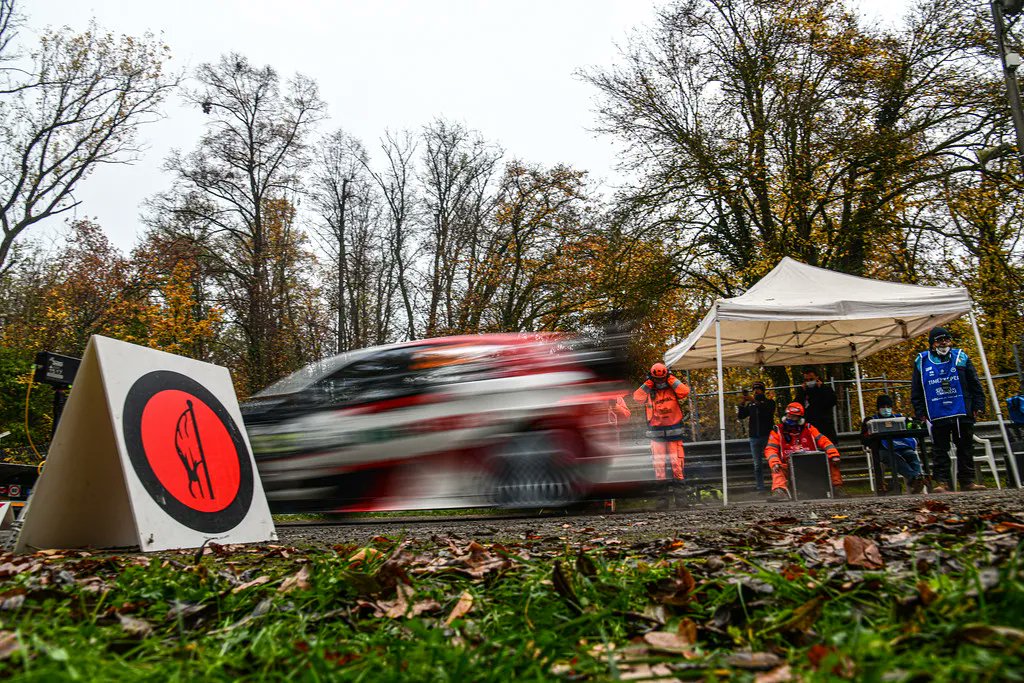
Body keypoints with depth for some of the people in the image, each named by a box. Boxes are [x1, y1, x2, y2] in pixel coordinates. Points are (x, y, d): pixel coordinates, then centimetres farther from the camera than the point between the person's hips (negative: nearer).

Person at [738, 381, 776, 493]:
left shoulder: (769, 402, 6)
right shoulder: (750, 405, 15)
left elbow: (767, 410, -16)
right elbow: (741, 416, 4)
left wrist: (754, 401, -24)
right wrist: (742, 404, -11)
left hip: (767, 436, -3)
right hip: (754, 437, 3)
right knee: (757, 465, 3)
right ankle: (760, 489, 5)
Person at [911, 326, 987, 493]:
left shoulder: (961, 357, 6)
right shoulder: (921, 361, 3)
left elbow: (975, 385, 8)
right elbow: (916, 391, 5)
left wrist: (978, 405, 1)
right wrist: (920, 412, 0)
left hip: (962, 413, 1)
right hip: (937, 415, -1)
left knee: (965, 448, 7)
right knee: (939, 449, 2)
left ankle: (967, 481, 14)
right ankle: (941, 482, 4)